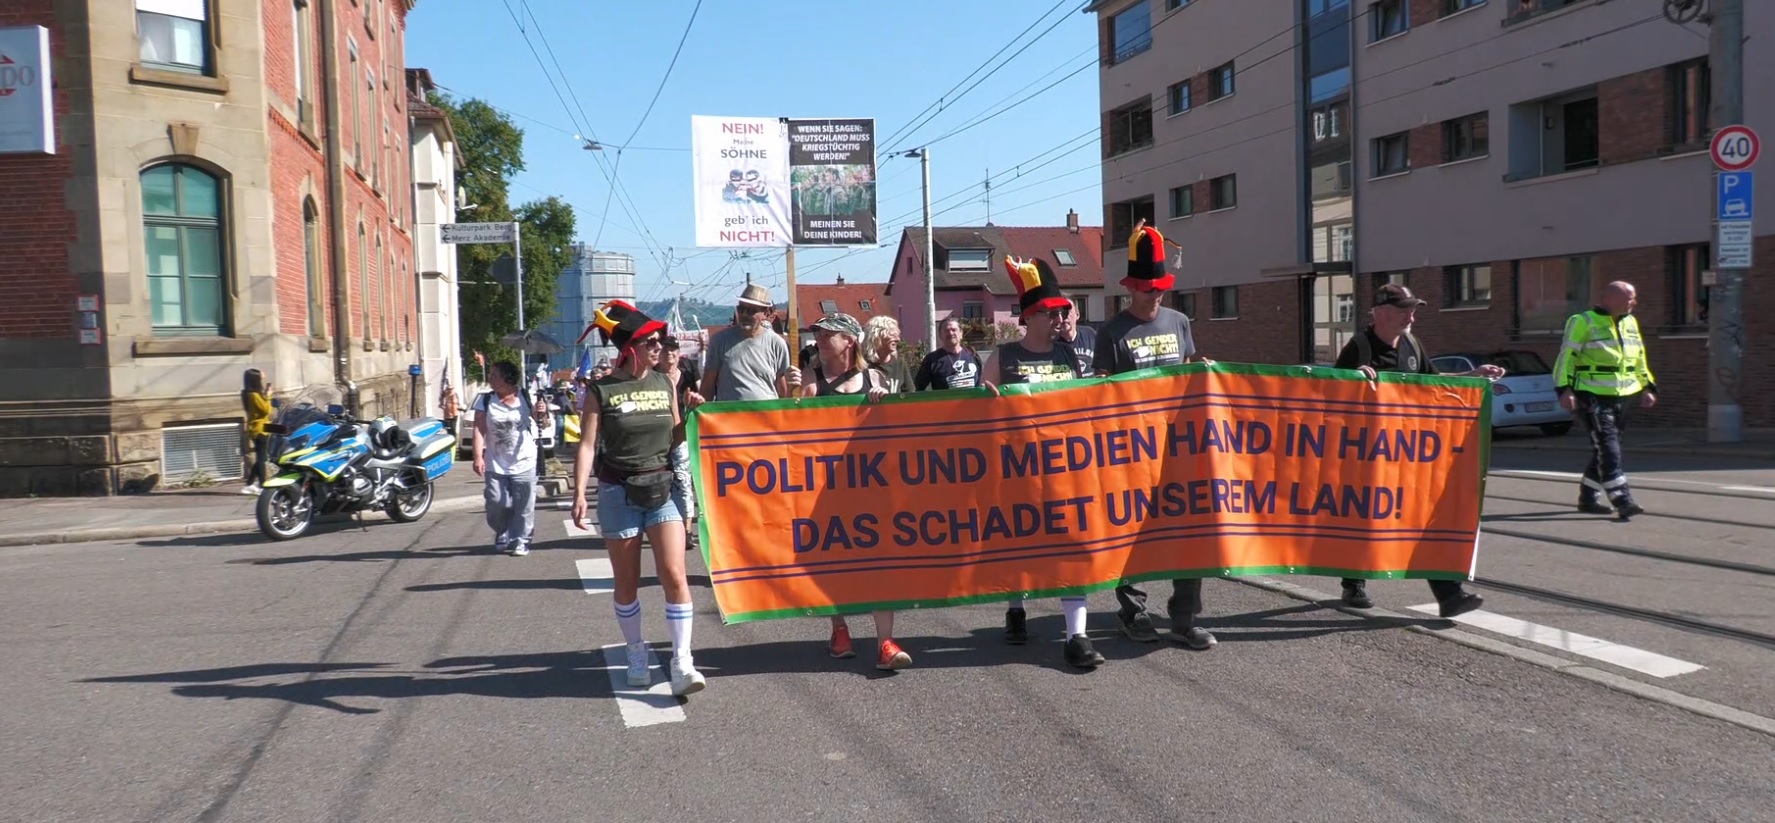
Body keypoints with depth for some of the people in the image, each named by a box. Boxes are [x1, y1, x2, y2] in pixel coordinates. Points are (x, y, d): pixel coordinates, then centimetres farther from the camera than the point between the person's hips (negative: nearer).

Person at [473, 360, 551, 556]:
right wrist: (478, 457, -14)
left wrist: (542, 415, -19)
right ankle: (502, 535, 26)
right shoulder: (485, 400, -1)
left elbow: (542, 427, 3)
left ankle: (520, 541, 13)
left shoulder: (526, 398, -4)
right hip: (495, 465, 1)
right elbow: (479, 430, -5)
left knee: (523, 505, 1)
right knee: (497, 504, 1)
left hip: (524, 464, -1)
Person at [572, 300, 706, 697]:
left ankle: (682, 663, -6)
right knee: (627, 583, 9)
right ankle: (636, 652, 28)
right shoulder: (601, 392, -4)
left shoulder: (665, 385, 6)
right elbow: (587, 445, -8)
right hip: (618, 493, -2)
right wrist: (579, 494, -16)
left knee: (674, 576, -9)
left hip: (663, 489, 2)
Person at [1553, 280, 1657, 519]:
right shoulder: (1583, 322, -7)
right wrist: (1565, 389, -17)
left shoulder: (1630, 322, 15)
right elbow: (1567, 356, -10)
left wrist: (1647, 387, 18)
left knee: (1605, 448, 11)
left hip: (1620, 395, 8)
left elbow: (1639, 358, 23)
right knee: (1607, 446, -14)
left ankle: (1588, 497, 22)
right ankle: (1622, 501, -19)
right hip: (1592, 395, -8)